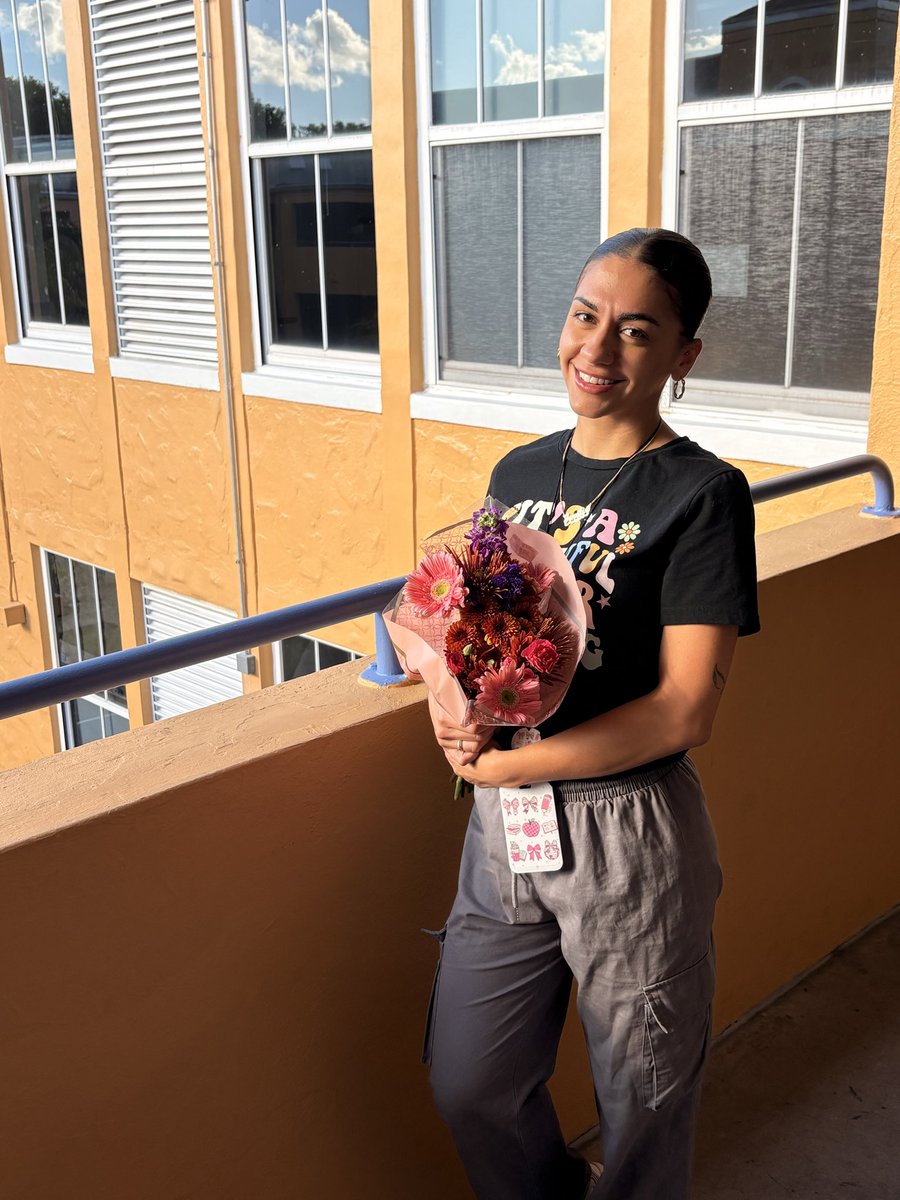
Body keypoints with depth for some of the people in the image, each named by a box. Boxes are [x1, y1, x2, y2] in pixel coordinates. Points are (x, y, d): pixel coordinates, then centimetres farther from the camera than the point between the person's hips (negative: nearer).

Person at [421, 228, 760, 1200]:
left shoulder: (702, 493, -12)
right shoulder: (518, 473, 5)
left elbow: (684, 710, -18)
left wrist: (502, 764, -16)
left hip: (627, 831, -5)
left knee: (641, 1102, 15)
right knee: (467, 1083, 18)